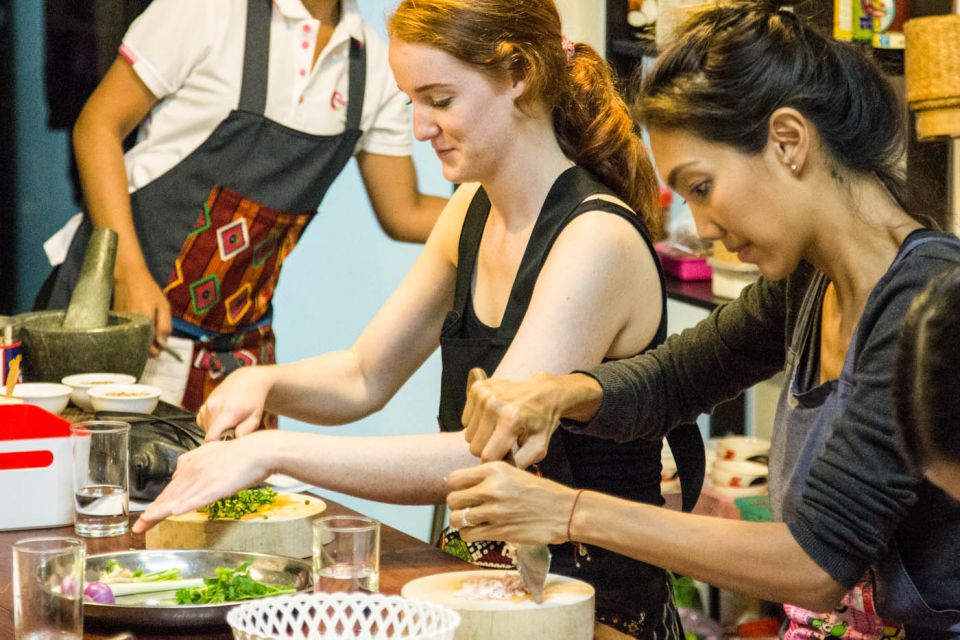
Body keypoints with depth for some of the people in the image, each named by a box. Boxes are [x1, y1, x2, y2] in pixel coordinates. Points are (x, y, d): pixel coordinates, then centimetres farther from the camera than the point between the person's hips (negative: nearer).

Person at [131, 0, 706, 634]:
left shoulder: (598, 241, -19)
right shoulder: (473, 211, 7)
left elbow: (485, 458, -26)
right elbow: (365, 378, 15)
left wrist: (273, 450, -28)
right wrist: (264, 384, -5)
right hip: (486, 576, 7)